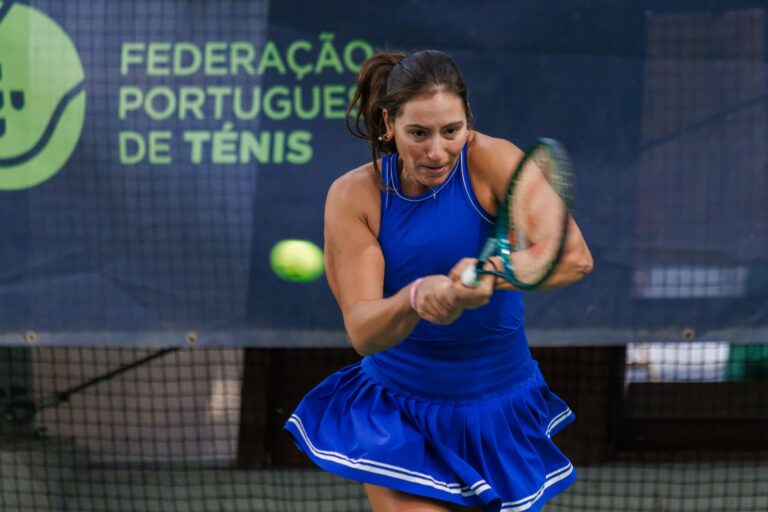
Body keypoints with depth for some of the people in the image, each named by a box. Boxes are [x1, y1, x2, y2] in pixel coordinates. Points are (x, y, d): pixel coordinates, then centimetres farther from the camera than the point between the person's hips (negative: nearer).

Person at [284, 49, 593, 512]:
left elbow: (575, 256, -30)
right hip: (399, 417, -1)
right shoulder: (355, 196, -13)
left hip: (501, 415, 1)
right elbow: (361, 330, -21)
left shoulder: (492, 162, -16)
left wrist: (494, 276, -48)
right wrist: (416, 298, -43)